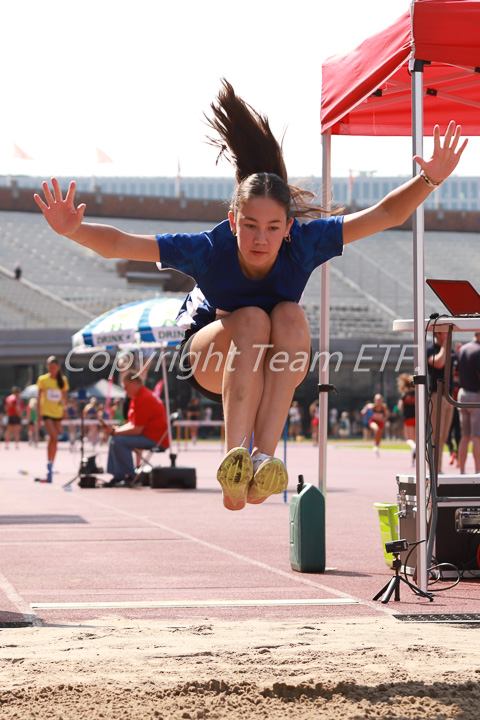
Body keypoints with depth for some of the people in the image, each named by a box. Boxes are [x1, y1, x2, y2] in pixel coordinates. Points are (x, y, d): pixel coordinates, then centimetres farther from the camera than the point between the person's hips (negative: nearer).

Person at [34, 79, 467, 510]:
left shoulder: (303, 244, -23)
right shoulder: (210, 250, -28)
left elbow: (387, 214, -22)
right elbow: (117, 245, -30)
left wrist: (430, 180, -36)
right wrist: (74, 230, -47)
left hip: (273, 370, 2)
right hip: (210, 362, -2)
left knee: (291, 315, -32)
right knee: (252, 318, -34)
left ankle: (265, 459, -42)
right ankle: (235, 461, -46)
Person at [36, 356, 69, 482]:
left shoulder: (63, 380, 5)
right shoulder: (43, 379, -1)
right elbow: (39, 396, 3)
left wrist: (65, 409, 7)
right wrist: (39, 412, 0)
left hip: (58, 413, 3)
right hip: (46, 412, -3)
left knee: (54, 439, 7)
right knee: (53, 437, -18)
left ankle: (51, 465, 16)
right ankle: (49, 464, -14)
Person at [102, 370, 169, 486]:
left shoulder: (144, 399, -21)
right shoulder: (137, 397, 14)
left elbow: (136, 429, -24)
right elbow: (132, 423, 18)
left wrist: (115, 431, -13)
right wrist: (117, 429, 0)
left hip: (155, 439, -11)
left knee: (119, 441, -25)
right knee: (113, 439, 13)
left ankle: (130, 476, -15)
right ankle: (117, 476, 9)